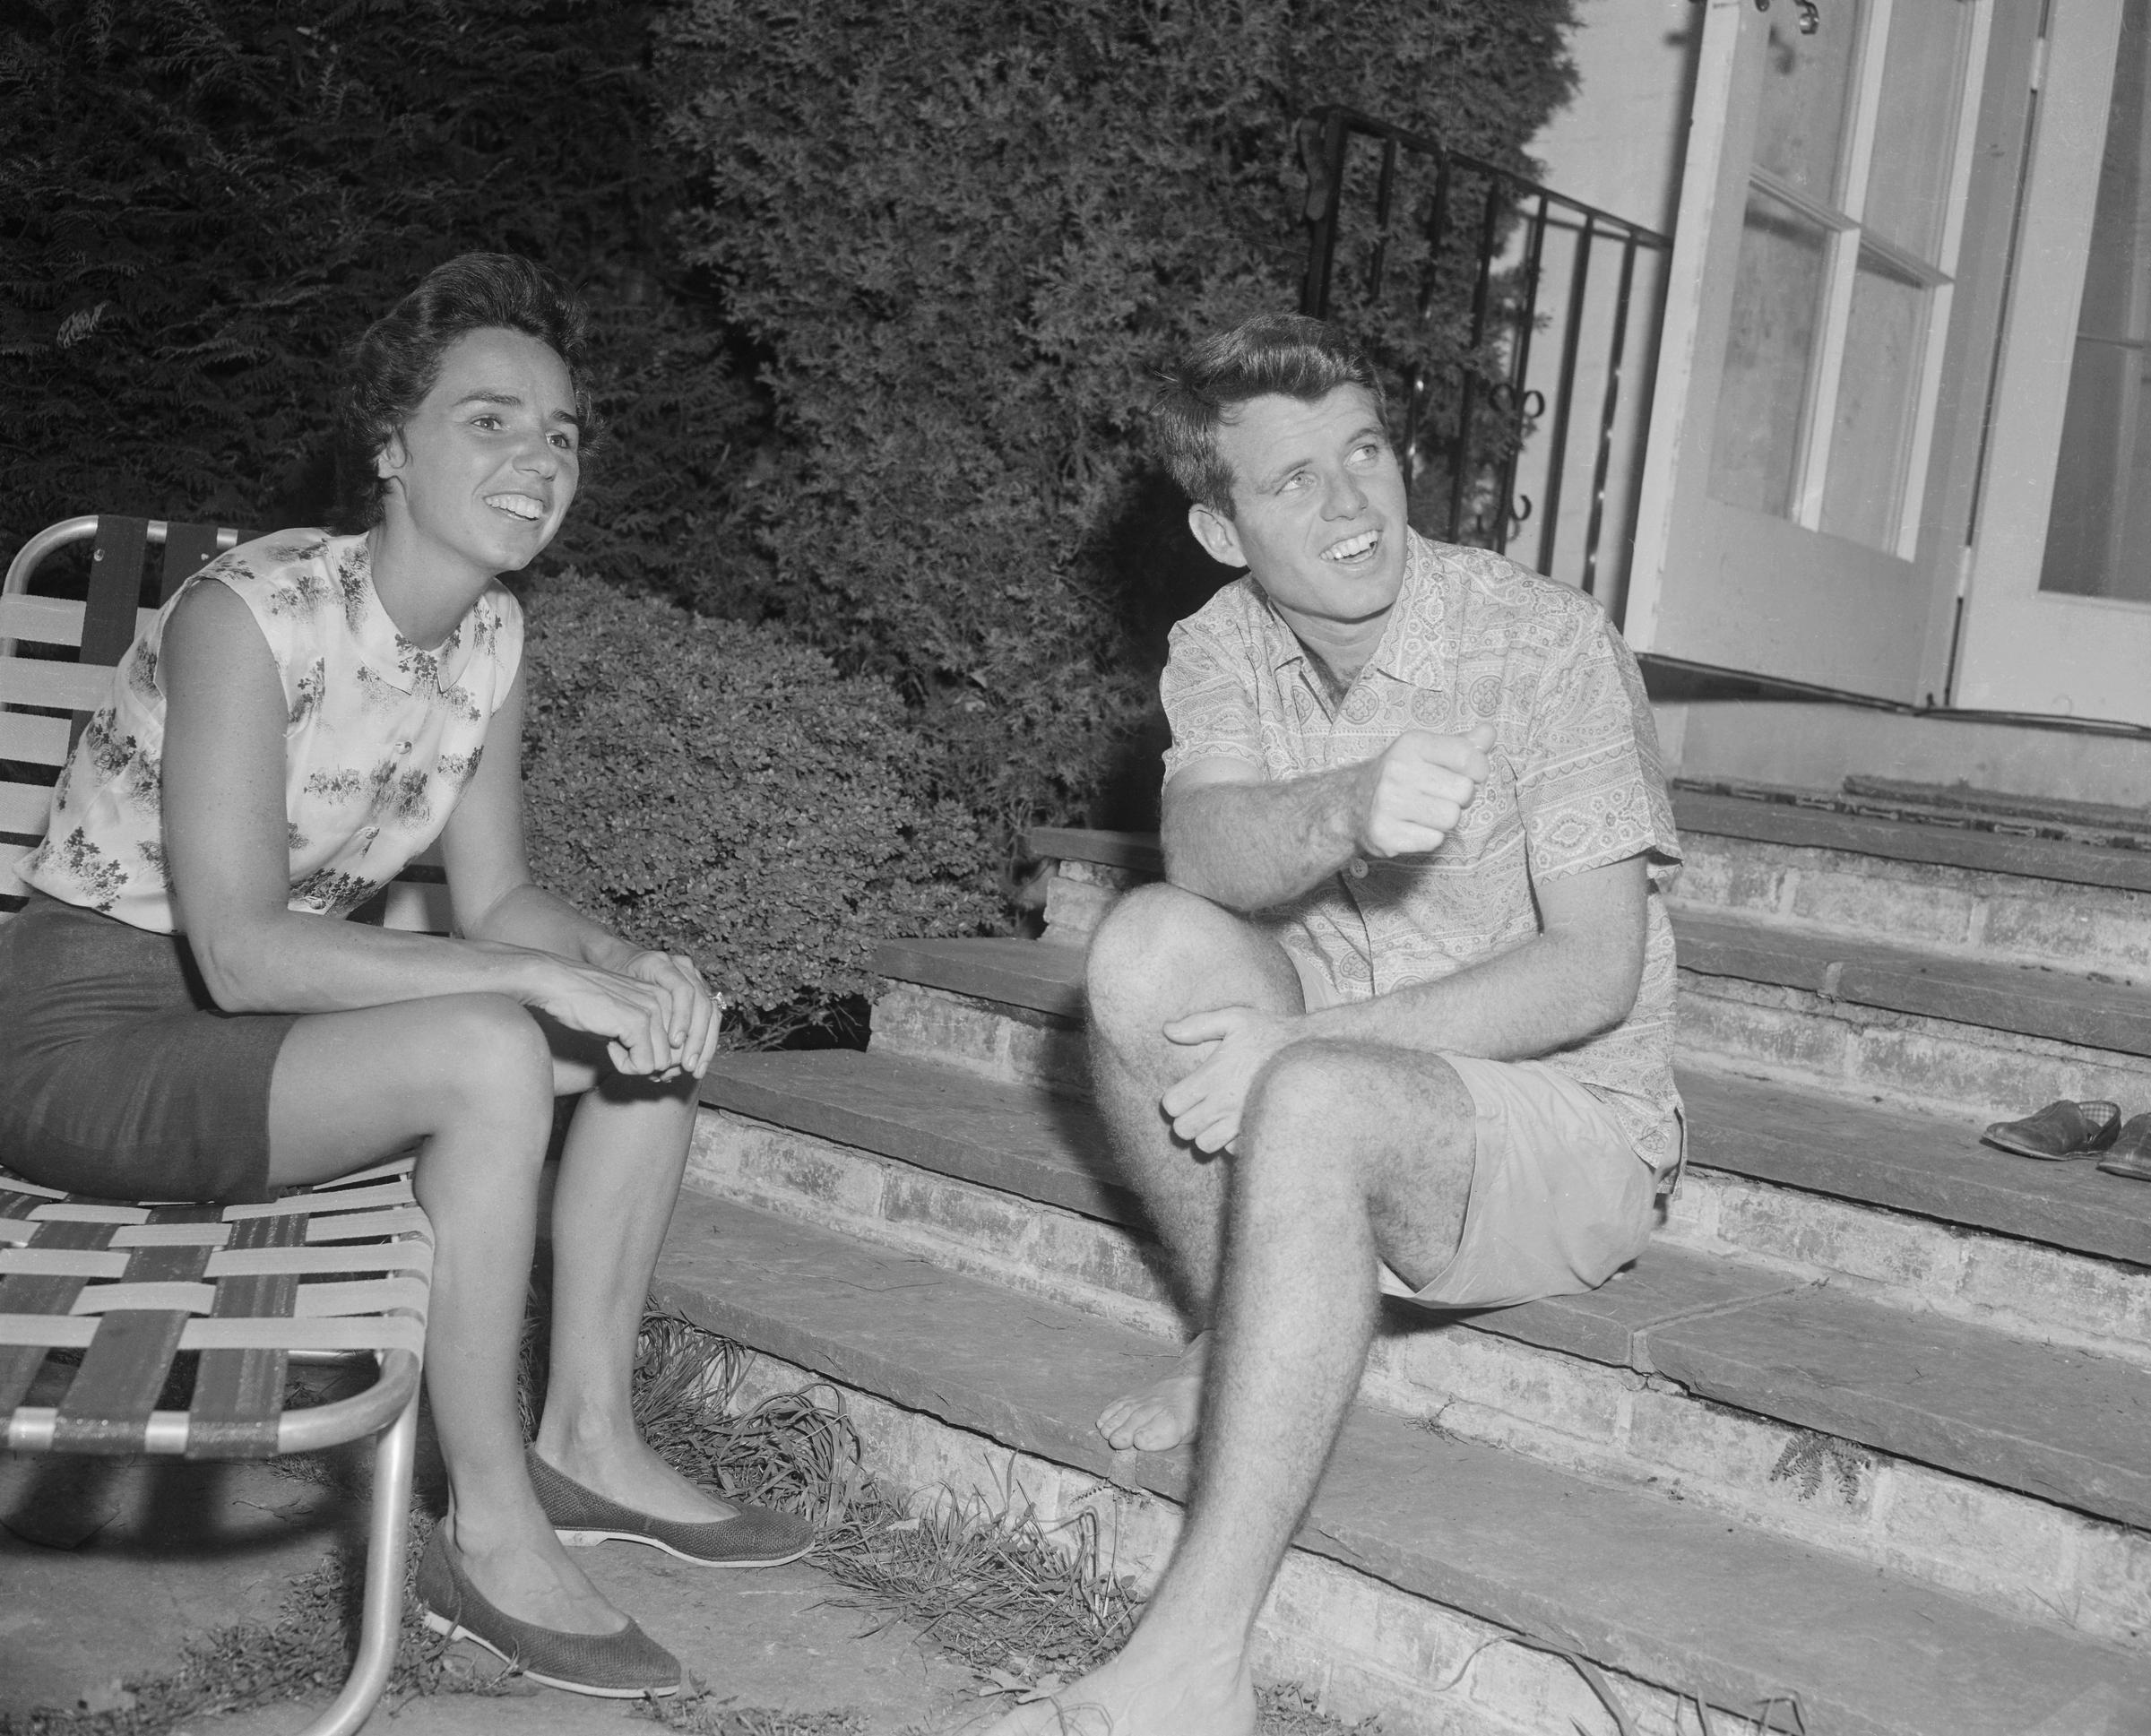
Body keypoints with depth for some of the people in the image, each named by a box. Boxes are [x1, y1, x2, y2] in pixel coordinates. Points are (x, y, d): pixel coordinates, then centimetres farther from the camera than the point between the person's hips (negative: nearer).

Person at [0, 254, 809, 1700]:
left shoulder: (492, 635, 0)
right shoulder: (249, 615, -23)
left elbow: (499, 901, 5)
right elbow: (239, 952, -29)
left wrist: (624, 967, -17)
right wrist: (540, 979, -30)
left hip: (260, 1028, 8)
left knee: (665, 1016, -2)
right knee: (490, 1057, -31)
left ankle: (587, 1441, 5)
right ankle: (491, 1539, -16)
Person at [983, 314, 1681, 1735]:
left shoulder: (1549, 643, -14)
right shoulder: (1218, 653, 0)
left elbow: (1593, 977, -19)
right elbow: (1209, 851, -21)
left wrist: (1296, 1043, -27)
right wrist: (1351, 808, -44)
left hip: (1572, 1123, -4)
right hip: (1334, 1106, 5)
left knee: (1314, 1105, -36)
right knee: (1150, 943, -22)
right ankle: (1241, 1355, -6)